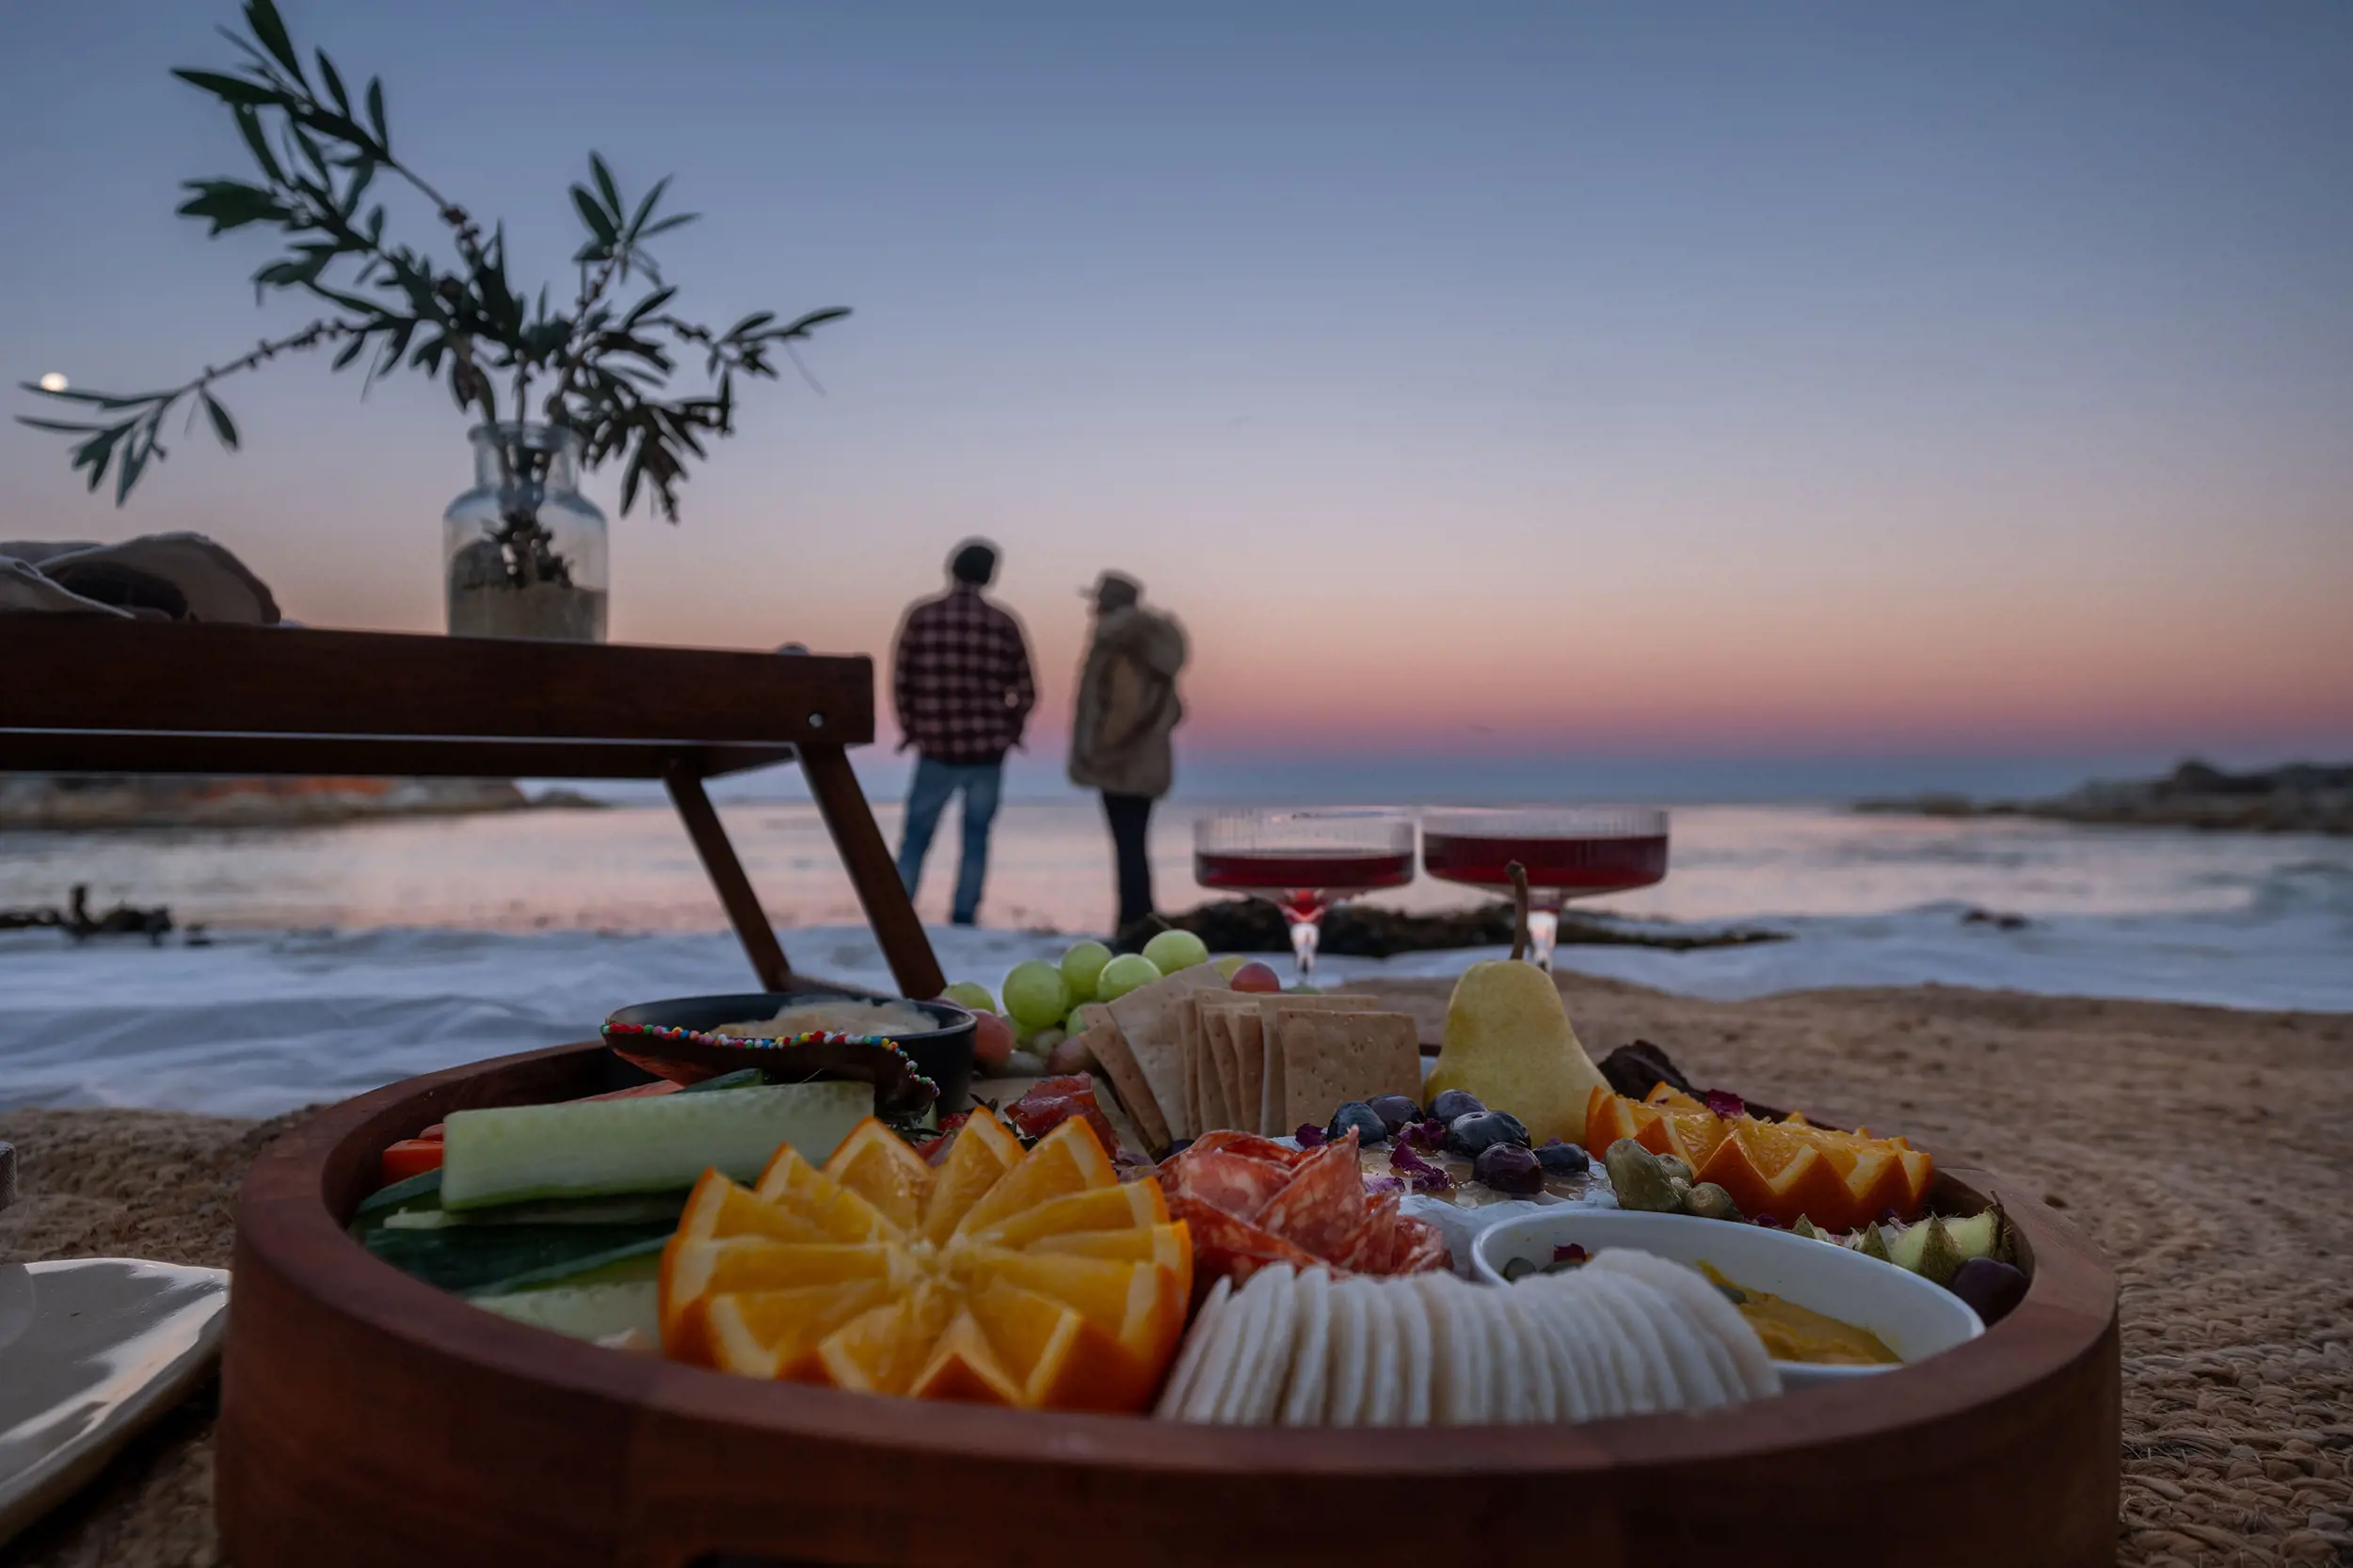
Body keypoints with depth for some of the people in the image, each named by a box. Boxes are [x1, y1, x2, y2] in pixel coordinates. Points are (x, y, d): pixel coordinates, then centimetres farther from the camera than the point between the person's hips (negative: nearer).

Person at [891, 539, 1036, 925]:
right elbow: (1025, 692, 1)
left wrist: (910, 727, 13)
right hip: (987, 751, 1)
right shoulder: (1003, 623, -1)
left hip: (936, 749, -1)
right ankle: (963, 920, 10)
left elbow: (901, 681, -2)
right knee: (976, 840, 12)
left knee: (915, 839, 9)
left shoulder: (922, 616, -3)